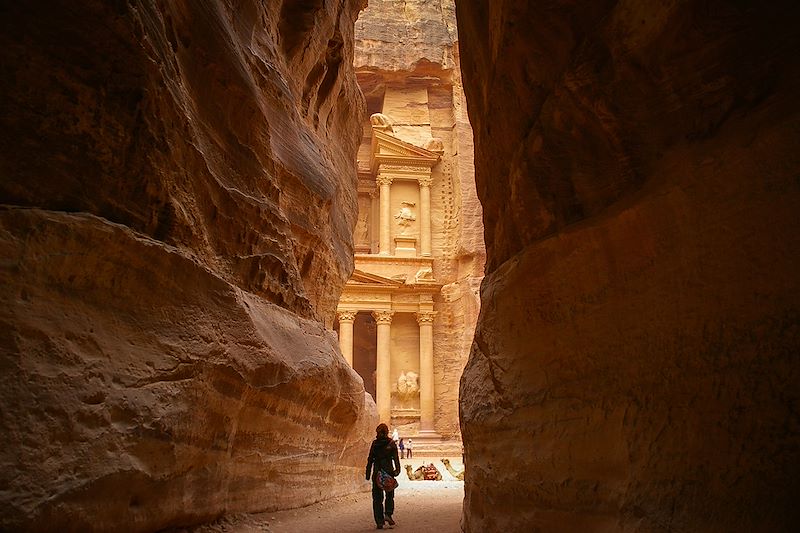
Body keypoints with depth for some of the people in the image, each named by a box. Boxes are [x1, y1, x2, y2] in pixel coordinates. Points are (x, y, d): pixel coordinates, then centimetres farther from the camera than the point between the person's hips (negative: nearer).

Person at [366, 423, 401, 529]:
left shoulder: (374, 444, 1)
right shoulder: (391, 443, 0)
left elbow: (370, 459, 1)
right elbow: (396, 458, -7)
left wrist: (368, 473, 6)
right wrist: (397, 470, -9)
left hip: (377, 473, 0)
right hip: (388, 472, 0)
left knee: (377, 497, 6)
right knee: (389, 495, 16)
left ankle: (379, 521, 3)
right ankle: (388, 514, -3)